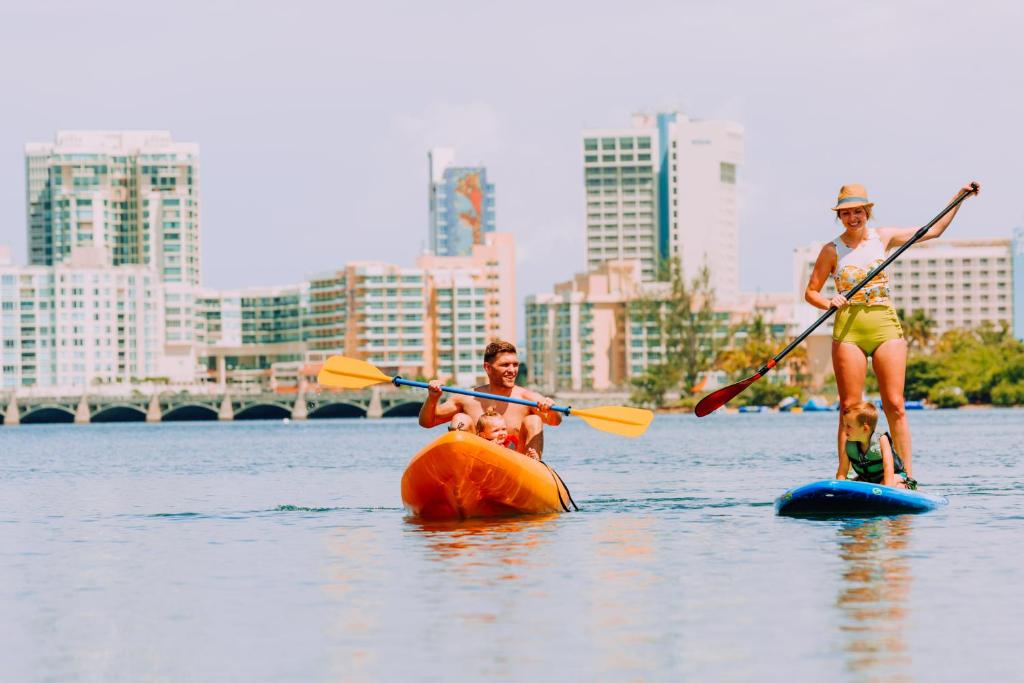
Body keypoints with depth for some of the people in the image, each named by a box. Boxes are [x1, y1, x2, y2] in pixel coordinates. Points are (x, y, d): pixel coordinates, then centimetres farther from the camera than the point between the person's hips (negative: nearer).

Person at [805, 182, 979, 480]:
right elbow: (811, 292, 6)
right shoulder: (832, 250, 4)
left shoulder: (884, 237, 10)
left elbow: (935, 230, 18)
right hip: (849, 329, -1)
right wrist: (829, 303, -14)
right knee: (849, 408, -3)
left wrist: (959, 197, 14)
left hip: (886, 326, 1)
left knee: (895, 406, -4)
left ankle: (908, 477, -4)